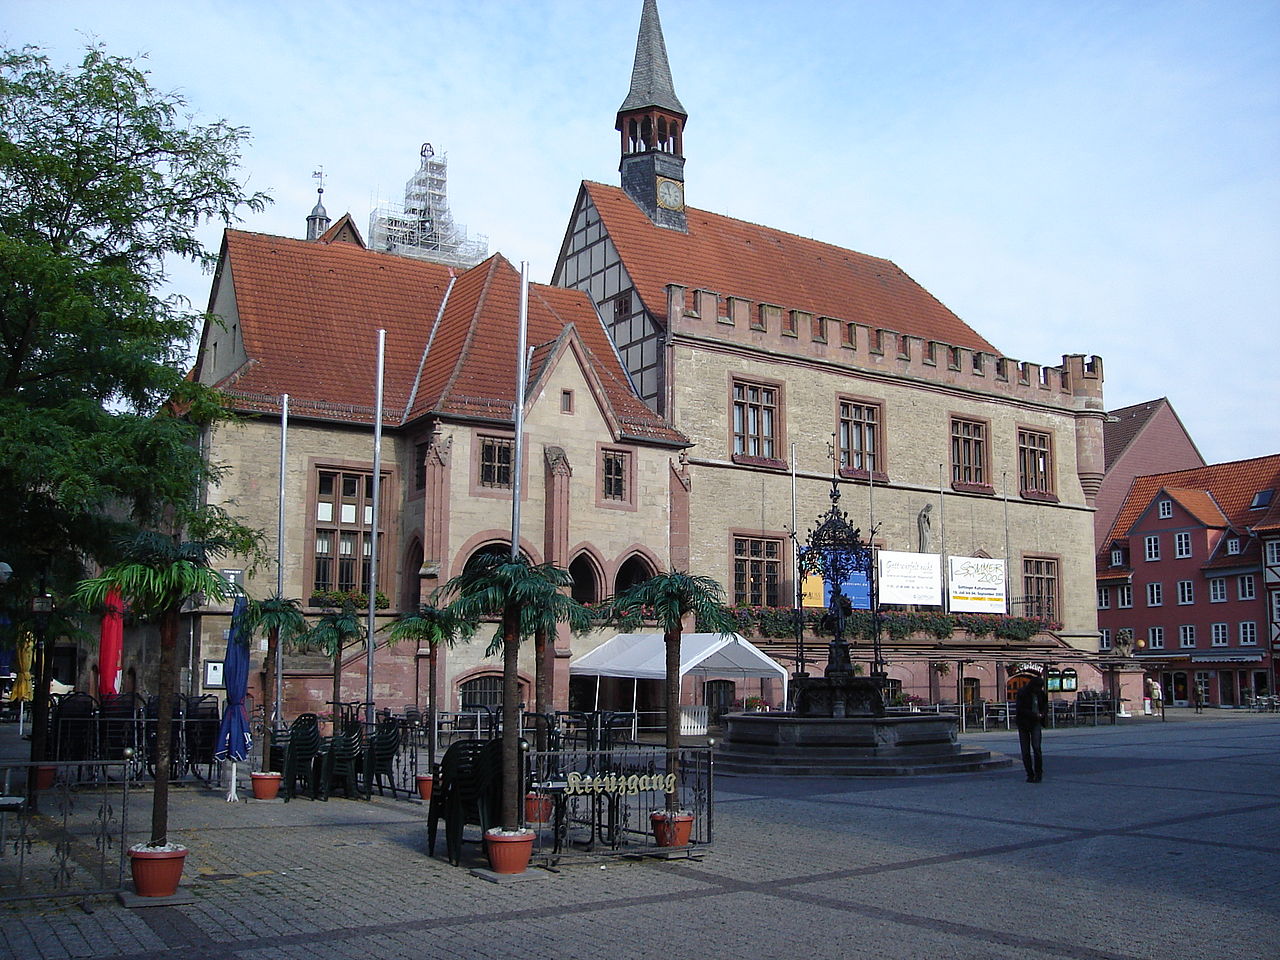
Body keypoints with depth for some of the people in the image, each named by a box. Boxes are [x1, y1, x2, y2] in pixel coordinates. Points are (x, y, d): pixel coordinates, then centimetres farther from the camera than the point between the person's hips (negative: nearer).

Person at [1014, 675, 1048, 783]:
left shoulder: (1040, 693, 2)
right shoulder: (1022, 693, -11)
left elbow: (1045, 704, 20)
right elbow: (1019, 709, -17)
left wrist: (1043, 713, 1)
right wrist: (1034, 715, -19)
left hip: (1036, 724, 2)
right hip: (1023, 724, -2)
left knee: (1036, 747, -15)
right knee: (1025, 751, -1)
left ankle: (1038, 773, -2)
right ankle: (1030, 774, 10)